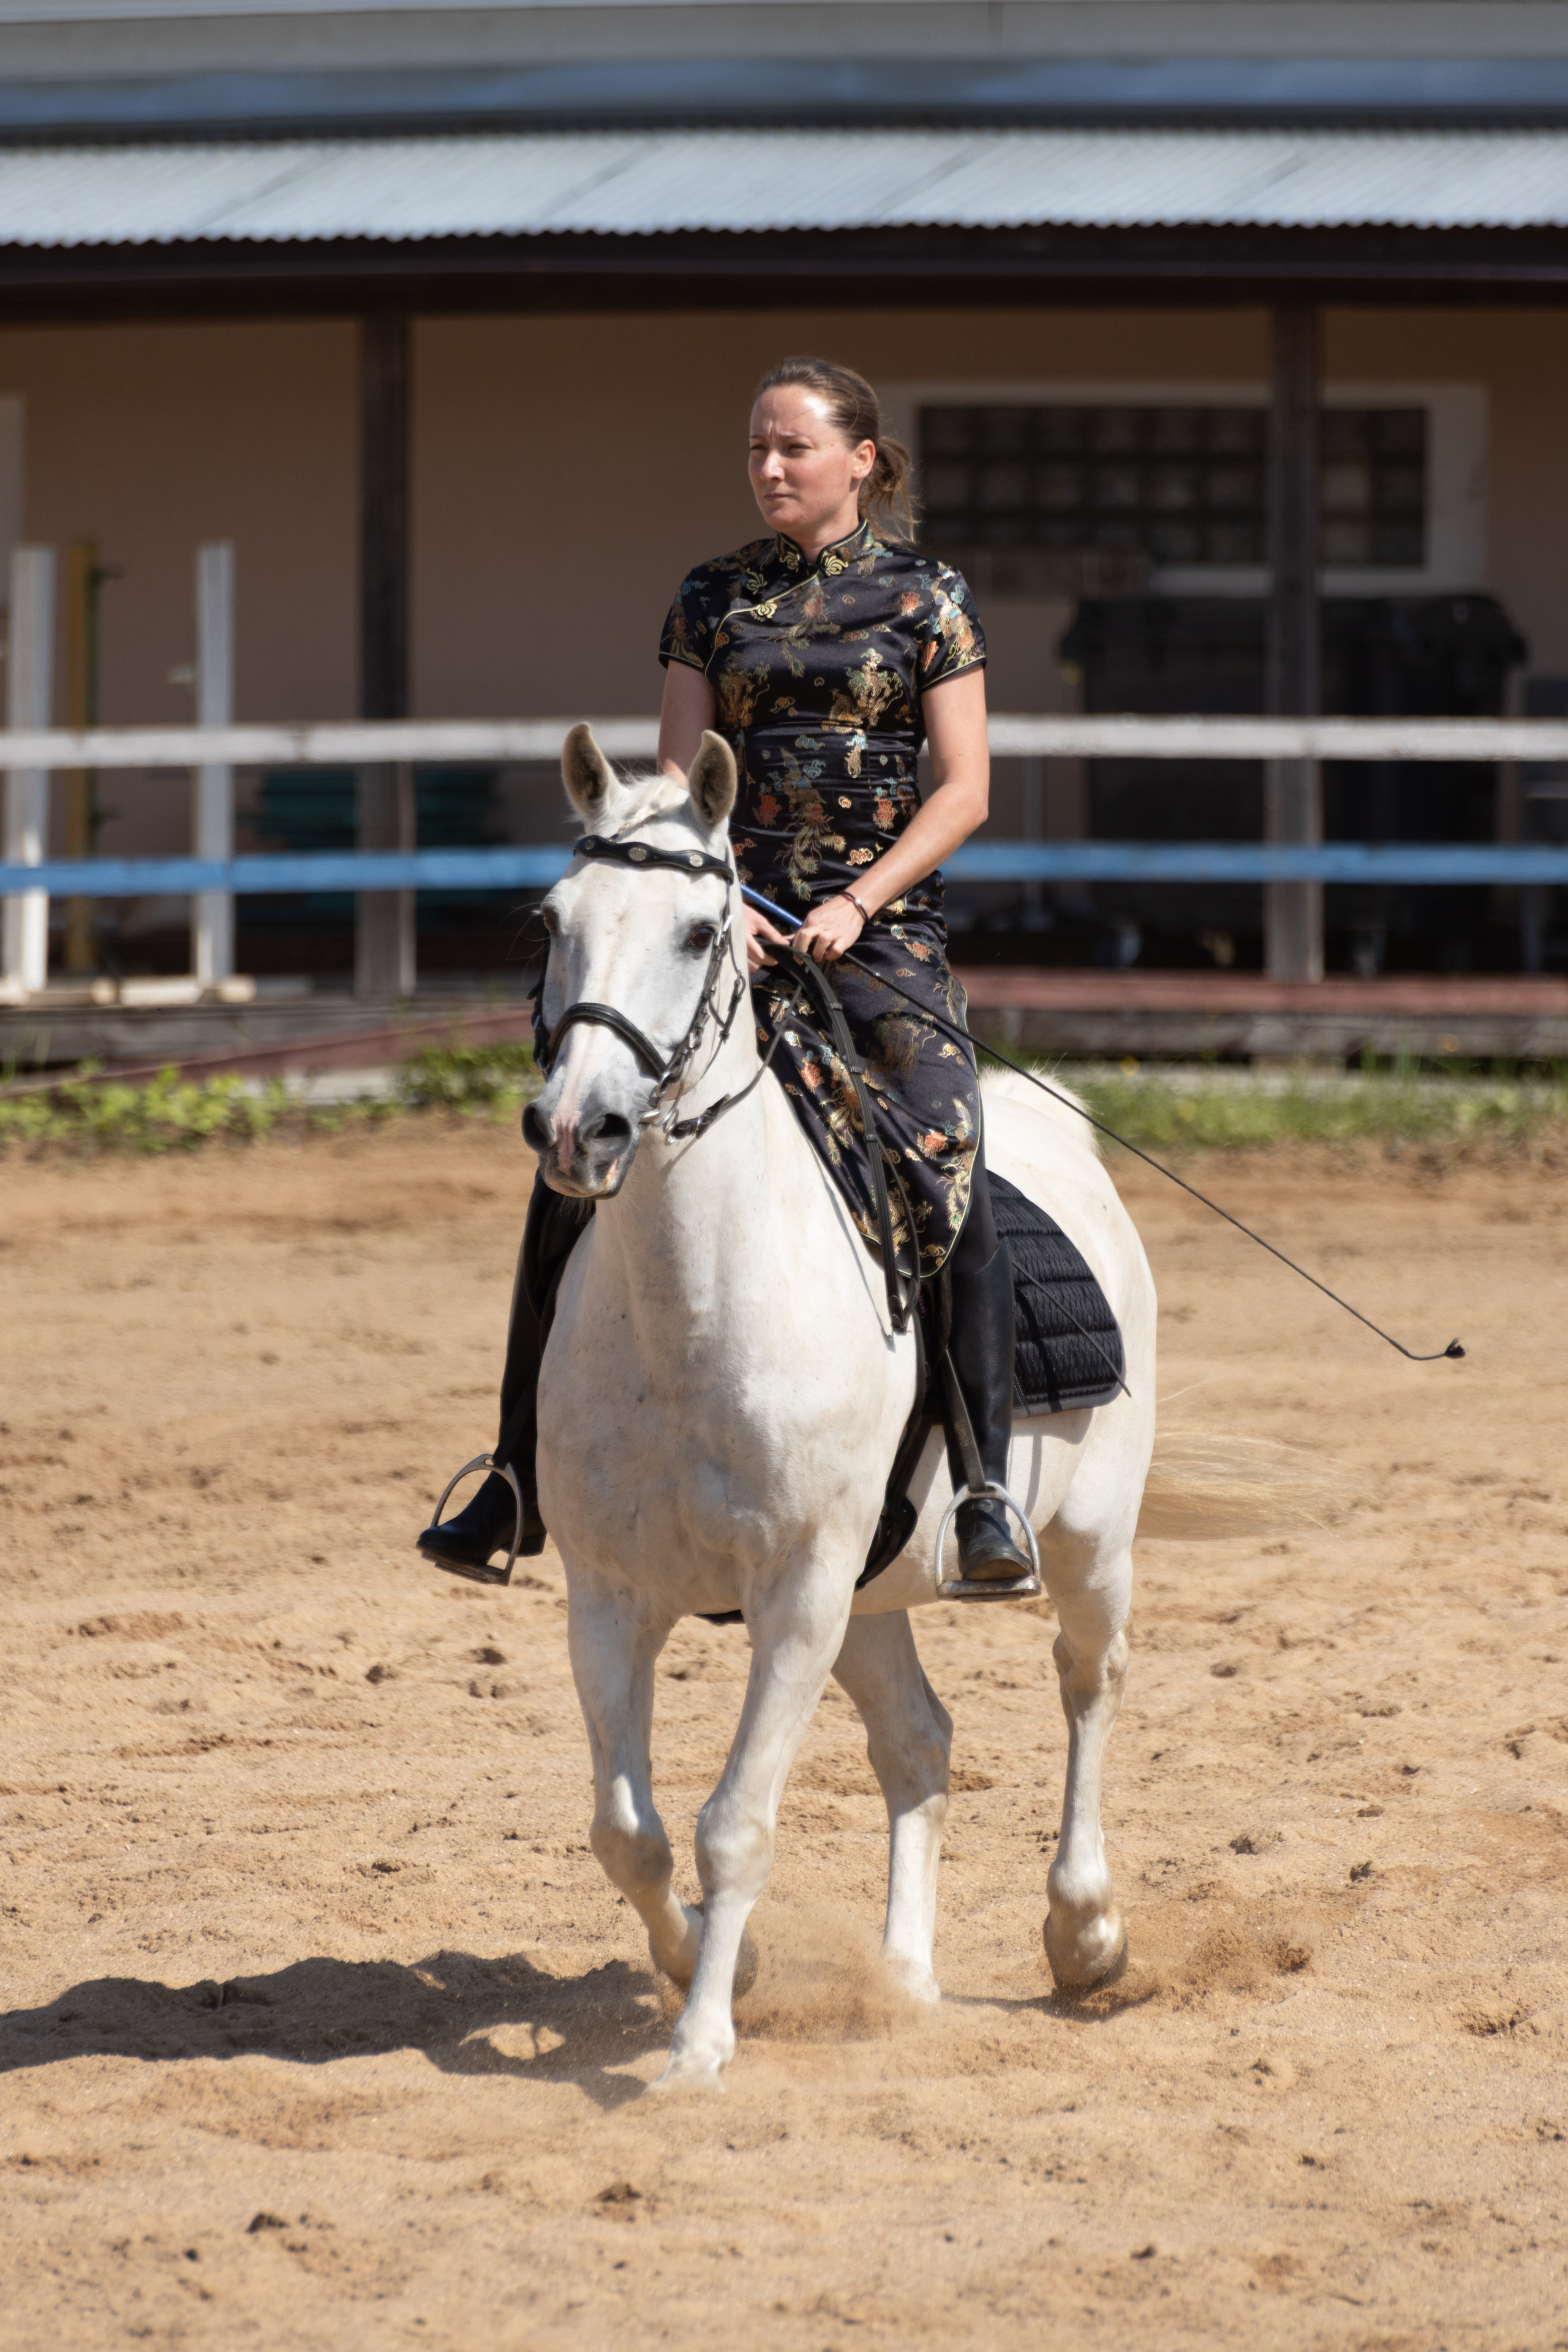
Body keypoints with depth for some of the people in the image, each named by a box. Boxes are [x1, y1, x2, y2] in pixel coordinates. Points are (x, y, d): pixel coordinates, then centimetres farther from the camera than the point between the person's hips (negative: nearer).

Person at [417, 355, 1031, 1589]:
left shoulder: (928, 598, 4)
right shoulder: (715, 599, 12)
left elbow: (964, 791, -1)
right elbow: (679, 779, 7)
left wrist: (855, 905, -14)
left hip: (881, 928, -3)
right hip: (731, 927, 3)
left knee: (947, 1165, -23)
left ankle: (988, 1488, -15)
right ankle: (519, 1477, -2)